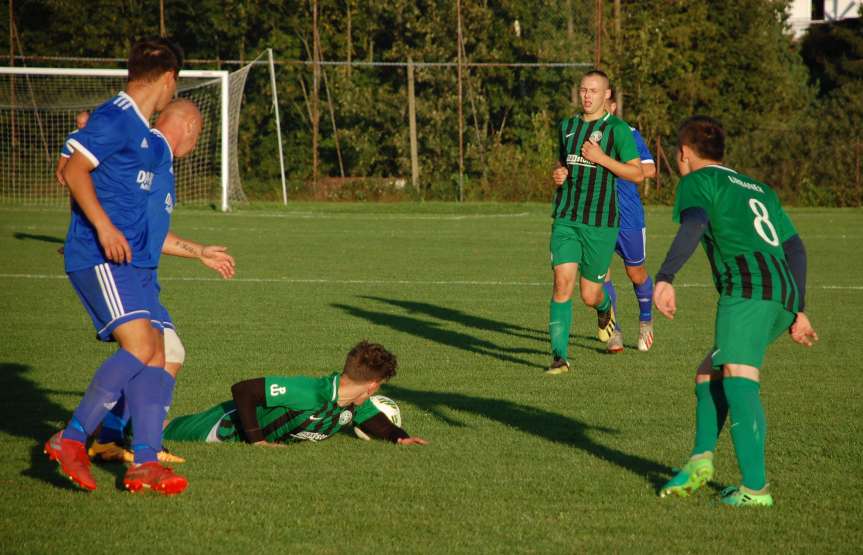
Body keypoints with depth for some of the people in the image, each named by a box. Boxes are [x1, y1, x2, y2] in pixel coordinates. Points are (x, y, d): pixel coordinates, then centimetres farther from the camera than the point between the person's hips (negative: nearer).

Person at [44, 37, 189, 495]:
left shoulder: (140, 129, 20)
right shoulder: (115, 118, -9)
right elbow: (74, 170, -17)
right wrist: (104, 226, -26)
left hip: (131, 259, 10)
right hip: (100, 257, -10)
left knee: (154, 356, 1)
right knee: (139, 347, -20)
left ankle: (144, 462, -1)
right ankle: (71, 439, -14)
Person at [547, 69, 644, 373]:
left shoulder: (617, 129, -5)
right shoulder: (567, 126, 11)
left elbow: (637, 174, -6)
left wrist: (601, 158, -17)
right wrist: (559, 173, 4)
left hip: (601, 222, -3)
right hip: (565, 218, 3)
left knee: (590, 296, 3)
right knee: (562, 282, -13)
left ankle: (604, 307, 42)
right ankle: (559, 356, -9)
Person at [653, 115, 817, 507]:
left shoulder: (697, 181, 11)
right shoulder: (759, 190, 33)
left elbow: (694, 224, -11)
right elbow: (795, 247, 27)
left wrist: (664, 277, -20)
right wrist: (797, 311, 28)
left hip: (748, 286, -8)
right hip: (785, 296, 8)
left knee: (738, 380, -16)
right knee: (709, 374, 18)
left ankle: (755, 488, -26)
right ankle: (700, 459, 0)